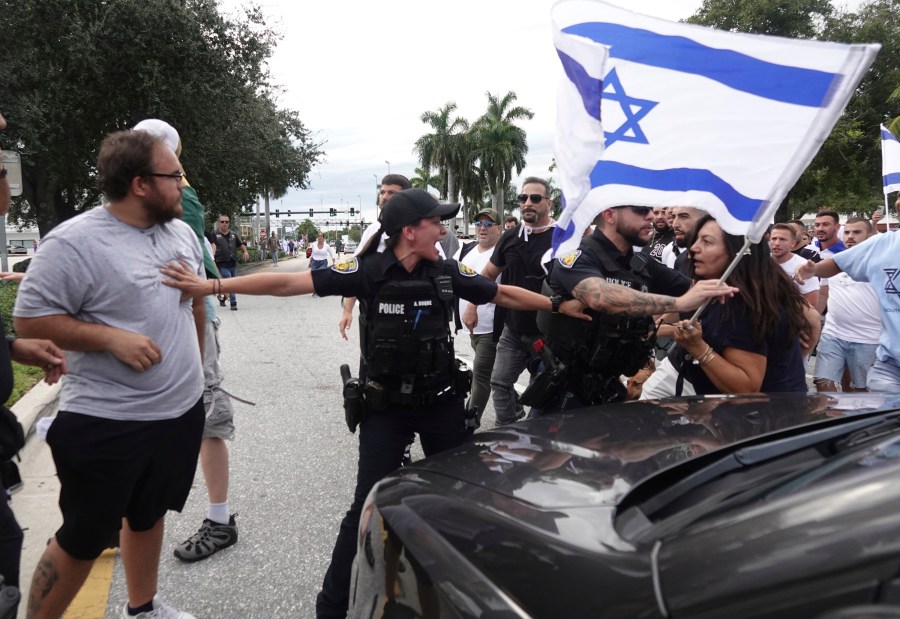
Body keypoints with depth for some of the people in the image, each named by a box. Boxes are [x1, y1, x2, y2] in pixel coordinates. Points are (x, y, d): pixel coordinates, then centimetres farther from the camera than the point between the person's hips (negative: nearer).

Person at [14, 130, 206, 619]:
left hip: (181, 411, 7)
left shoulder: (181, 232, 4)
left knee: (149, 515, 23)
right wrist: (111, 337, -25)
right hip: (107, 424, -7)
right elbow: (30, 319, -16)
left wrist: (194, 367, 18)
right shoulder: (74, 242, -18)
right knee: (82, 539, 7)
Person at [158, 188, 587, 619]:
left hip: (441, 403, 4)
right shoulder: (367, 271, -16)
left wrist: (559, 305, 8)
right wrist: (211, 286, -22)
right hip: (385, 408, -3)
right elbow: (288, 283, -18)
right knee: (369, 507, -1)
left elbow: (504, 294, 8)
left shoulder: (448, 273, -5)